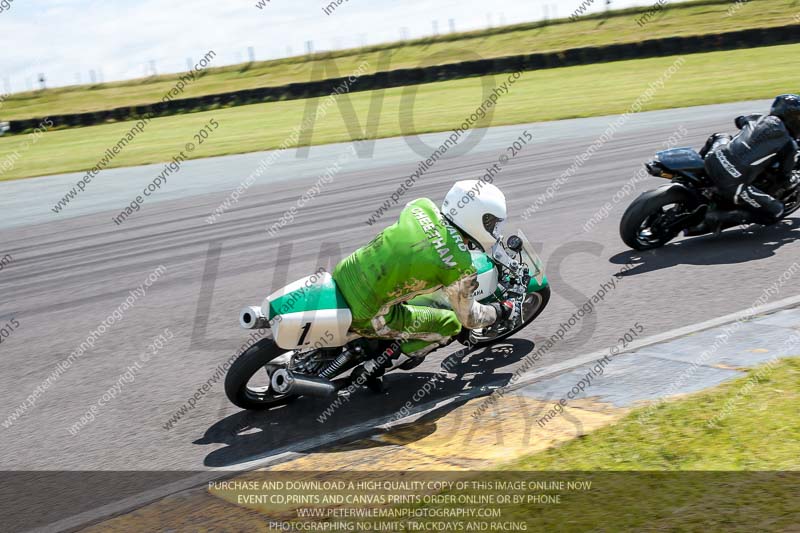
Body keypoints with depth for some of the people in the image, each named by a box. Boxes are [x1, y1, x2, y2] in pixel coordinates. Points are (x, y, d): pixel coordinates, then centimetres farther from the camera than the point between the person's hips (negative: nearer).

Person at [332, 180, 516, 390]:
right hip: (364, 316, -6)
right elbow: (468, 318, 1)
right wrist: (501, 311, 21)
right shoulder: (460, 268, -16)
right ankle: (374, 368, 5)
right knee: (450, 324, 11)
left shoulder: (421, 206, 0)